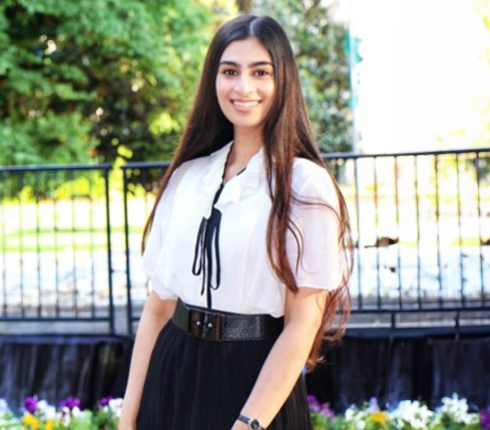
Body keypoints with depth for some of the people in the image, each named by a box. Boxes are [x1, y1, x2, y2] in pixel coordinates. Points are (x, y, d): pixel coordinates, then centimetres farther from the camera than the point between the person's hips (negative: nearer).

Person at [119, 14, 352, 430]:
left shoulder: (304, 185, -9)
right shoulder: (187, 177, 5)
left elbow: (302, 324, -13)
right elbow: (158, 306, 7)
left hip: (254, 381, -4)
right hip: (175, 380, 4)